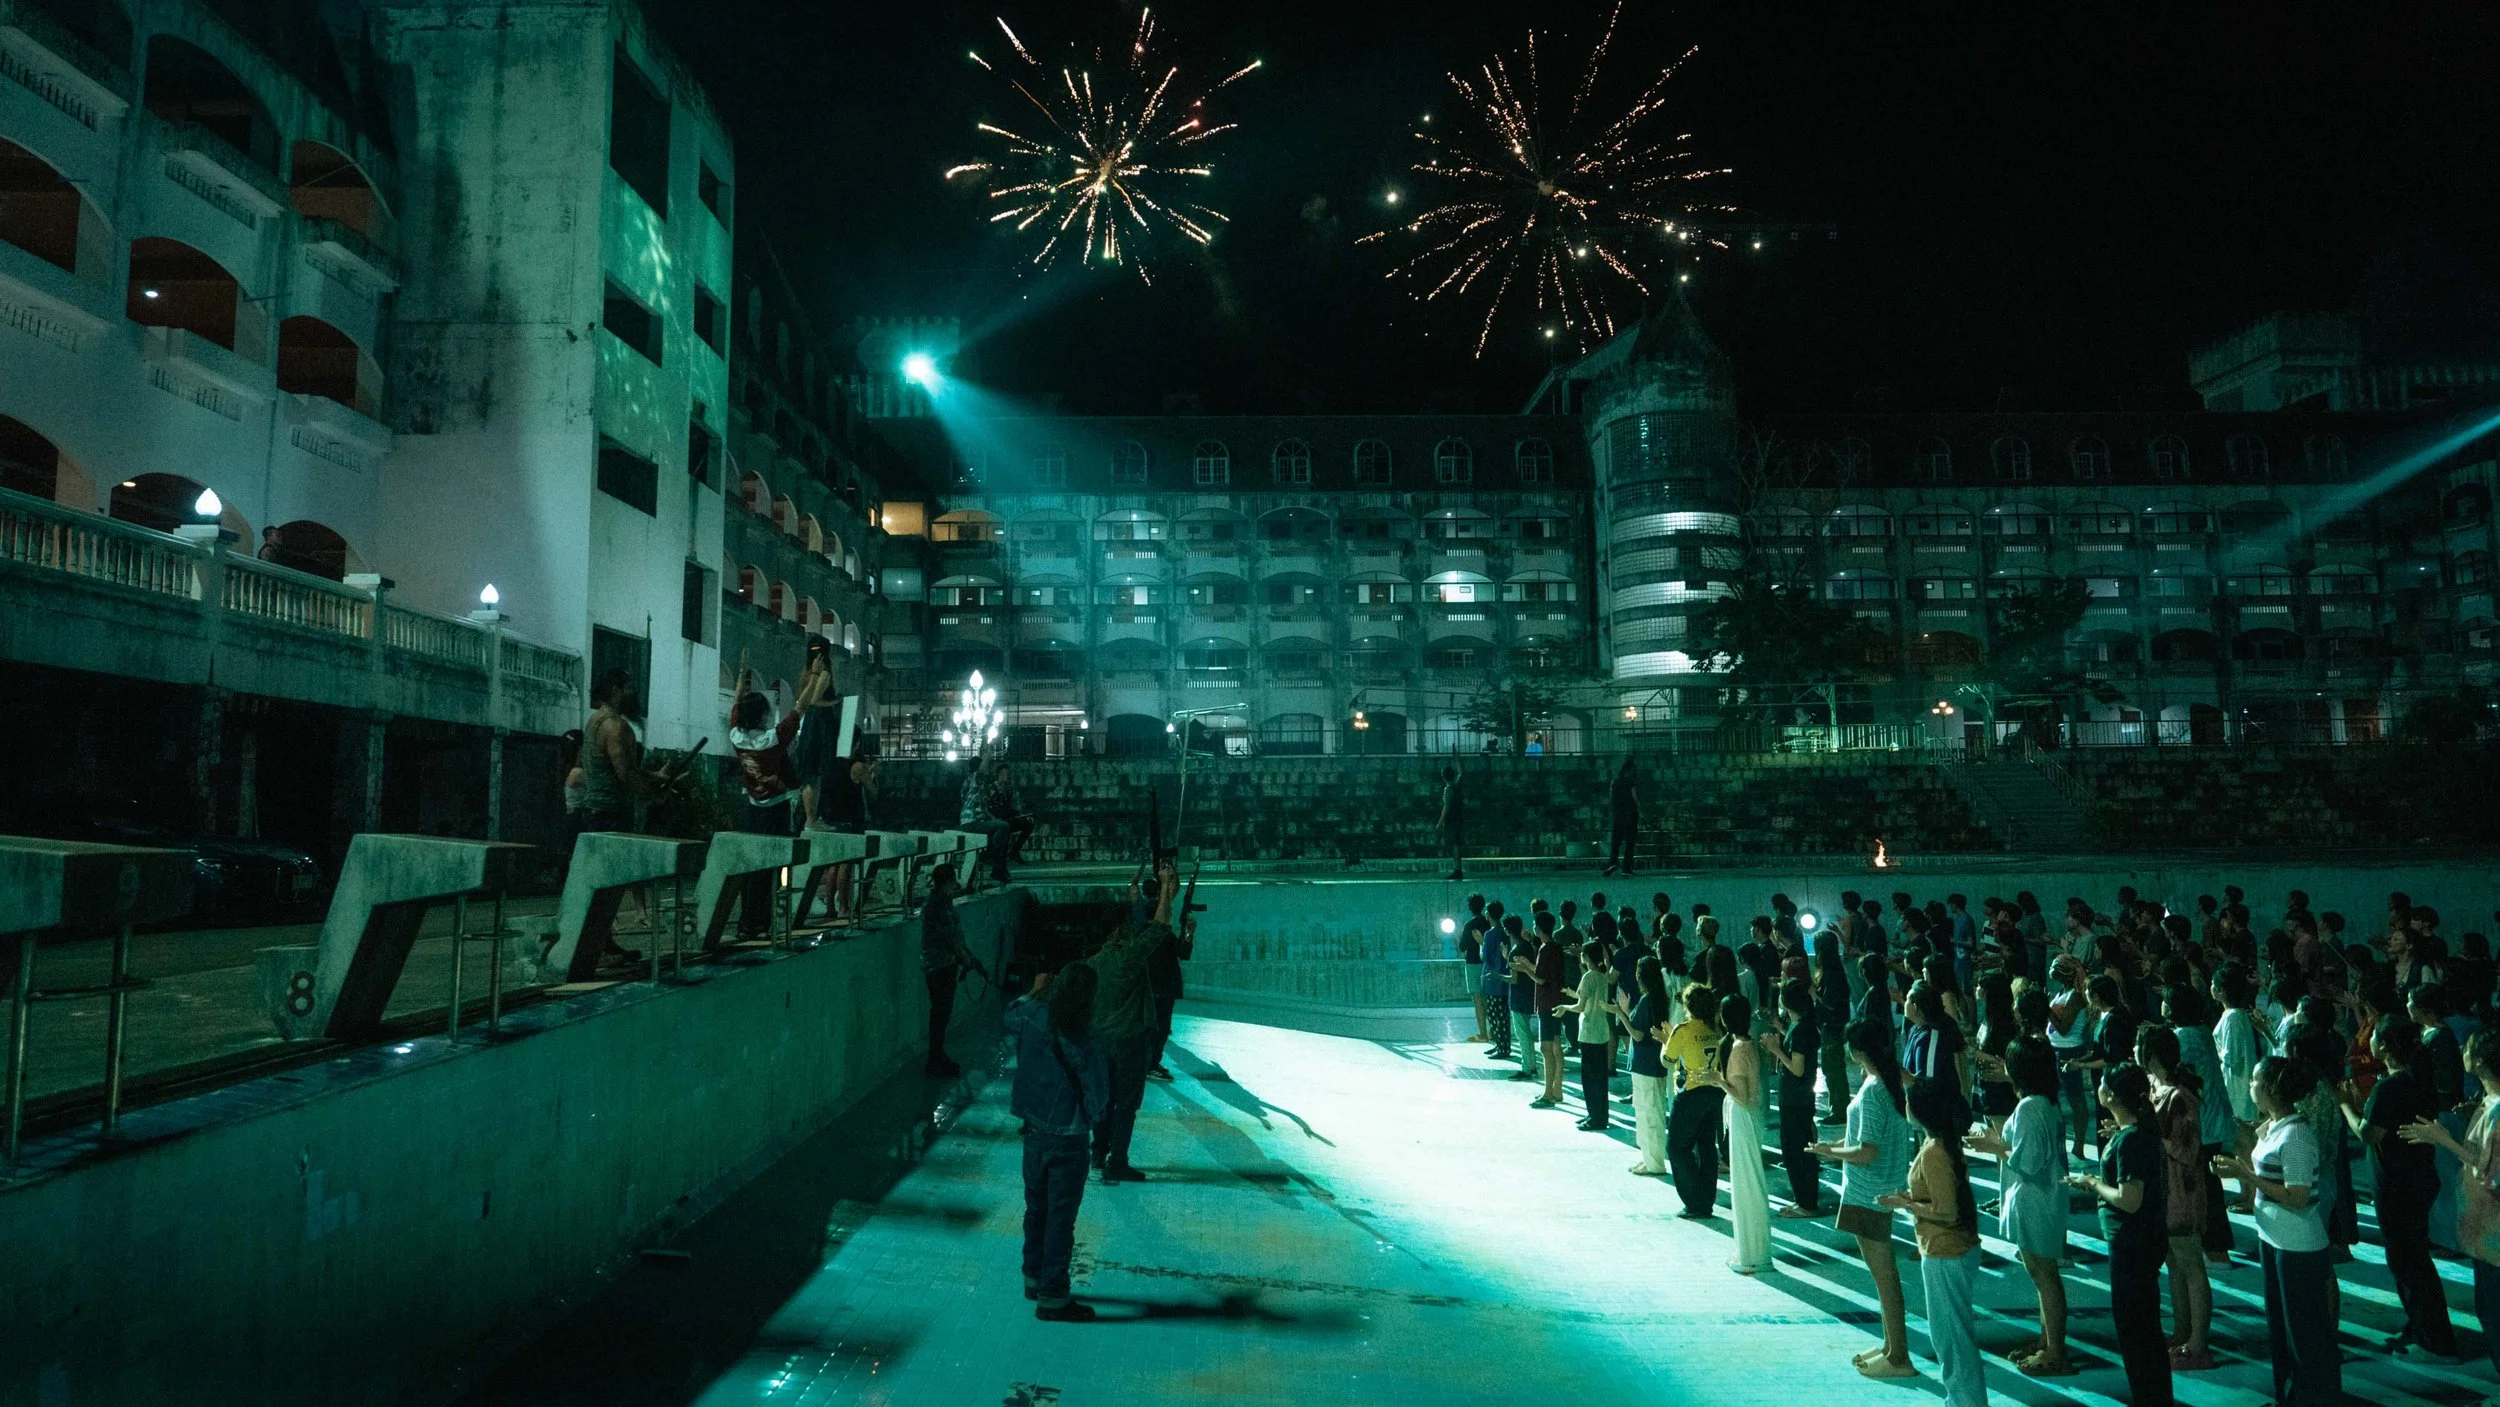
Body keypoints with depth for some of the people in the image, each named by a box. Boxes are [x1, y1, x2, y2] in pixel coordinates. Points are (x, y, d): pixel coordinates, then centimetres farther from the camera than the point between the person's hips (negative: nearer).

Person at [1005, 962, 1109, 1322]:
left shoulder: (1032, 1020, -9)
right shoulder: (1082, 1042, -24)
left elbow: (1011, 1015, 16)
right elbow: (1098, 1094, -17)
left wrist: (1034, 991, 26)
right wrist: (1094, 1115, 3)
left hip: (1034, 1131, 6)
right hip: (1067, 1139, -6)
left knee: (1037, 1210, 22)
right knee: (1061, 1218, 5)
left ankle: (1034, 1279, 38)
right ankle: (1052, 1297, 13)